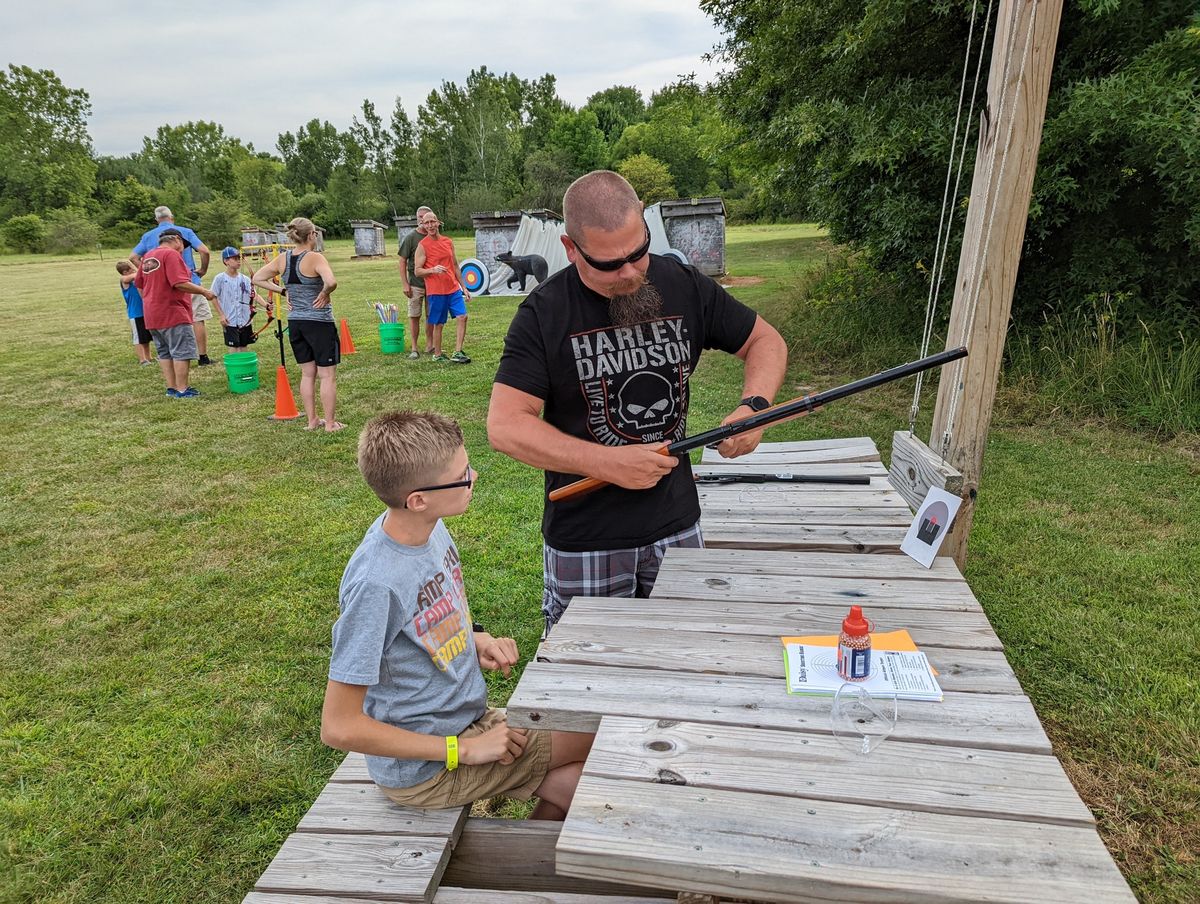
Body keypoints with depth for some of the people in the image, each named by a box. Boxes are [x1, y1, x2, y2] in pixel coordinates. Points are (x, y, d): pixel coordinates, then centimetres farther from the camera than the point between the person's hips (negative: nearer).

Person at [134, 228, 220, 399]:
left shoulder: (148, 256, 15)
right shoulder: (172, 254, -11)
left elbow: (138, 283, 21)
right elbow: (180, 283, -22)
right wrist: (204, 291, -13)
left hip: (152, 315, 9)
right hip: (173, 313, -9)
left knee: (165, 353, 13)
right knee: (182, 351, -4)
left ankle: (171, 388, 14)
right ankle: (182, 390, -5)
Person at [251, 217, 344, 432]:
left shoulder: (283, 259, 3)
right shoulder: (315, 258, -17)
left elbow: (257, 279, 10)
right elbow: (331, 282, -34)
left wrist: (284, 291, 8)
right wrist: (325, 293, -14)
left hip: (295, 322, 7)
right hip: (319, 322, -6)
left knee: (307, 373, 16)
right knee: (327, 374, 3)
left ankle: (312, 420, 22)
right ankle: (330, 423, 7)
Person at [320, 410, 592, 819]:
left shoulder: (429, 527, -4)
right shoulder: (375, 584, -29)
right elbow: (339, 728, -24)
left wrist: (476, 638, -4)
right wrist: (463, 750, -21)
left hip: (467, 720, 7)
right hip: (423, 769, -7)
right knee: (600, 734, -5)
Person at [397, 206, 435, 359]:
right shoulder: (410, 237, -4)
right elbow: (402, 262, -3)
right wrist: (405, 284, -10)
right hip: (415, 283, -3)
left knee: (431, 316, 9)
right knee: (414, 316, 1)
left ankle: (429, 346, 20)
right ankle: (414, 348, 7)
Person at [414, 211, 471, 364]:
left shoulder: (448, 241, 10)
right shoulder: (422, 245, -5)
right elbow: (417, 271, -6)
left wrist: (463, 287, 16)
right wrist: (433, 269, -25)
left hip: (454, 289, 5)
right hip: (436, 291, -5)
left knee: (462, 316, -7)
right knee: (438, 324, 3)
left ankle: (457, 353, -4)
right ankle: (437, 355, 16)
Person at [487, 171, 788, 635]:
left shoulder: (684, 286, -1)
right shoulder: (544, 313, -11)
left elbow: (765, 340, 11)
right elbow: (505, 426, -16)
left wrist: (754, 406, -10)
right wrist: (609, 463, -23)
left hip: (677, 526, 3)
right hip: (584, 542, -3)